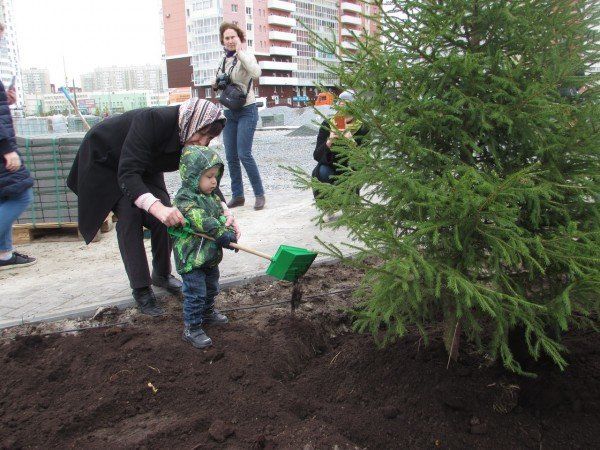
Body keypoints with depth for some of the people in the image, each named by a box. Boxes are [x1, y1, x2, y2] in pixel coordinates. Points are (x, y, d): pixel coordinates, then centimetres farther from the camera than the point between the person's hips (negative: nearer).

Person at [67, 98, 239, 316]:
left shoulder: (192, 140, -22)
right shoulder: (152, 121, -42)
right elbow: (127, 174, -47)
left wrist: (224, 210, -35)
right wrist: (157, 207, -62)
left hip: (142, 166, 6)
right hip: (105, 161, -6)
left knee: (166, 215, -6)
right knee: (130, 216, -17)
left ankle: (162, 275, 15)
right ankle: (141, 290, -7)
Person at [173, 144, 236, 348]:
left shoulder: (211, 197, 8)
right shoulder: (184, 199, -20)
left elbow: (221, 216, 5)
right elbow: (201, 220, -32)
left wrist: (229, 234, -14)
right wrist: (222, 234, -35)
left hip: (211, 255, 9)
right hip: (190, 258, -9)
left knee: (211, 288, 25)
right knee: (195, 294, -2)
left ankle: (207, 312, 47)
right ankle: (191, 328, 12)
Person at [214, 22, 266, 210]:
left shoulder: (246, 56, -7)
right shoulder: (223, 61, 11)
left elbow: (256, 72, -29)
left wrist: (240, 51, -23)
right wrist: (217, 85, 3)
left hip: (246, 111, -7)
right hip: (228, 112, 7)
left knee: (244, 154, -13)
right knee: (231, 157, 5)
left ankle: (259, 194, 0)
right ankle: (237, 195, 16)